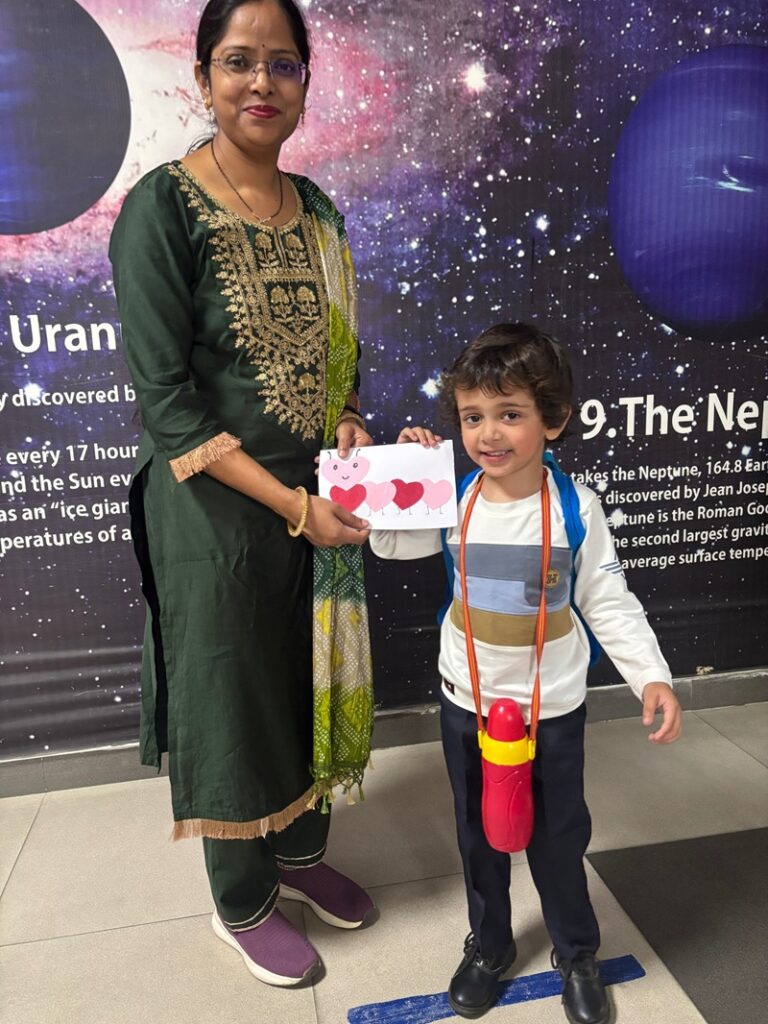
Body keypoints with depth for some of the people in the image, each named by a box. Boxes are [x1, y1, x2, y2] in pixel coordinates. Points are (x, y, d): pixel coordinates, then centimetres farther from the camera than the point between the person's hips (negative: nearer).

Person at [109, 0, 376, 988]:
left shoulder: (317, 212, 8)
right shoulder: (163, 208, -12)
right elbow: (165, 402, -17)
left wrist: (349, 422, -4)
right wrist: (292, 505, -19)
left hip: (320, 501, 6)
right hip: (218, 510, -6)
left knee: (314, 680, 19)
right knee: (232, 696, 10)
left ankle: (302, 852, 46)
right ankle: (241, 901, 38)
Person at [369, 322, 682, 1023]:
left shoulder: (576, 508, -15)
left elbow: (609, 603, -9)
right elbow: (388, 544, 4)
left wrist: (651, 676, -18)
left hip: (553, 709, -2)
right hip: (467, 703, 2)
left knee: (558, 837, 17)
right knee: (478, 834, 21)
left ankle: (577, 953, 44)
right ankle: (489, 947, 46)